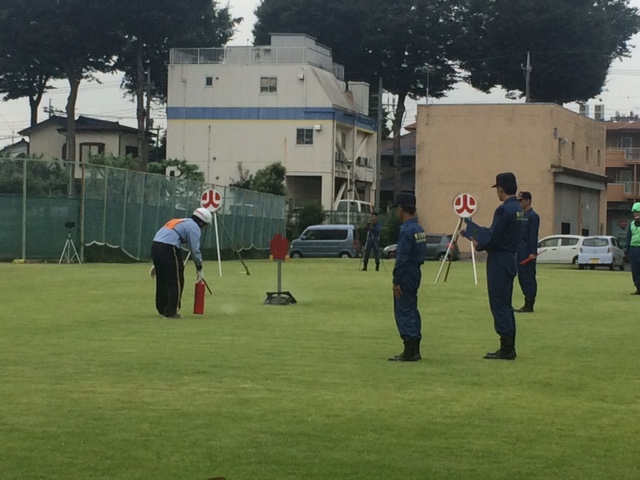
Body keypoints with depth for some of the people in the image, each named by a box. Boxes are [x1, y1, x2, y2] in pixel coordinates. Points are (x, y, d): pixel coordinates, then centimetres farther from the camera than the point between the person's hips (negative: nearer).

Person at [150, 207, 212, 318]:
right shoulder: (194, 227, 3)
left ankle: (162, 309, 28)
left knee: (162, 279, 19)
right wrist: (199, 269, 5)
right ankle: (171, 312, 0)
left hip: (155, 245, 9)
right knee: (175, 281, 0)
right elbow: (195, 249, -3)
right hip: (168, 248, -9)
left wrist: (156, 265, 31)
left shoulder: (180, 222, 30)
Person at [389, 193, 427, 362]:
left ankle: (409, 352, -6)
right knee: (412, 311, 14)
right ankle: (415, 350, 19)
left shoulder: (406, 230, -18)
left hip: (406, 275, -9)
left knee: (403, 311, -5)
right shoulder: (419, 229, 11)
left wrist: (396, 281, -17)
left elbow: (402, 258, -20)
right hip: (415, 273, 9)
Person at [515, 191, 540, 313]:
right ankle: (527, 304, 14)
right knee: (522, 277, 9)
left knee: (528, 277, -6)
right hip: (520, 251, 9)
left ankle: (529, 305, -3)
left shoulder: (533, 216, -10)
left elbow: (534, 235, -17)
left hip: (528, 252, -9)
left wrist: (533, 253, -22)